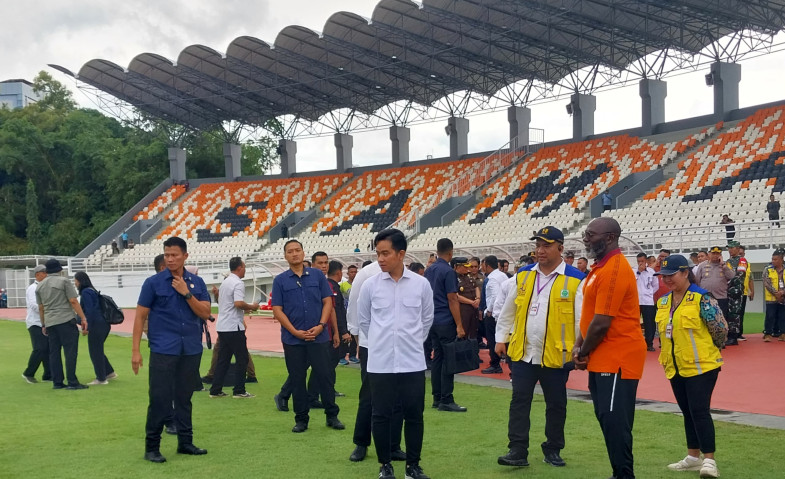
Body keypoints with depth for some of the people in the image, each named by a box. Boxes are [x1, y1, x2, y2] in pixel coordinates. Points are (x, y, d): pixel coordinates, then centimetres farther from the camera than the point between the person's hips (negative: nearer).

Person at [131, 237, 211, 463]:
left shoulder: (196, 282, 7)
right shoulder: (153, 282, -2)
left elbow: (205, 313, 0)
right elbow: (140, 317, -2)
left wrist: (186, 293, -12)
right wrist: (135, 350, -8)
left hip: (191, 350, 3)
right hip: (163, 350, -3)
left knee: (184, 398, 12)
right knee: (160, 399, -4)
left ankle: (185, 442, 22)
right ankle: (152, 447, 7)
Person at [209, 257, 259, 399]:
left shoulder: (225, 282, 16)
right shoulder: (238, 283, -13)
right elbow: (238, 303, -26)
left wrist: (244, 309, 22)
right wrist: (251, 307, -10)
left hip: (222, 327, 9)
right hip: (234, 327, -9)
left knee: (223, 359, 12)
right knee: (242, 359, 0)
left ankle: (215, 390, 12)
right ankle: (239, 391, 2)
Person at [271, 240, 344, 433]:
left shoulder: (317, 275, 5)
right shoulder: (280, 280, 3)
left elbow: (327, 302, 4)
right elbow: (277, 310, -1)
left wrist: (320, 326, -9)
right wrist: (295, 332, -9)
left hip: (319, 337, 0)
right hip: (292, 340, 0)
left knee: (324, 376, 2)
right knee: (297, 379, 6)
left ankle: (332, 415, 13)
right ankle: (301, 419, 16)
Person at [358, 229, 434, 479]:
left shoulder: (421, 284, -3)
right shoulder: (370, 285, -3)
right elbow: (363, 320, 10)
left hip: (412, 362, 0)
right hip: (379, 363, 0)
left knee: (414, 415, 6)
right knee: (381, 415, 5)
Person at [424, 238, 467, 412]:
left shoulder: (429, 271, 11)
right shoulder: (448, 272, -13)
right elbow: (452, 300, -15)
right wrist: (459, 325, -14)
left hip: (432, 320, 8)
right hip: (446, 322, -8)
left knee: (437, 358, 11)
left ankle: (437, 398, 15)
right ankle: (446, 400, -4)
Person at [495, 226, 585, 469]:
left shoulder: (575, 279, -7)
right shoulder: (523, 275, 5)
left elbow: (582, 319, -6)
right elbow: (507, 311, 14)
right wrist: (501, 338, 12)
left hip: (556, 355, -2)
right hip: (522, 353, 3)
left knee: (556, 405, 10)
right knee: (519, 401, 2)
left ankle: (553, 450, 25)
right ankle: (518, 451, 8)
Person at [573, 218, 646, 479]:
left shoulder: (614, 269, -19)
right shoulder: (601, 267, 13)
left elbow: (602, 323, -22)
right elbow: (590, 313, 19)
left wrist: (583, 353, -8)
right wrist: (579, 345, 7)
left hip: (617, 359, -10)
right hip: (603, 359, 10)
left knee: (615, 422, -6)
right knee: (606, 419, 15)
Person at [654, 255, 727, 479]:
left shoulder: (702, 298, -14)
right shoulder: (663, 302, 8)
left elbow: (720, 329, -11)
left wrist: (707, 351, 1)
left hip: (701, 366, -7)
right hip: (675, 367, 7)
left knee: (699, 411, -10)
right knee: (687, 412, 14)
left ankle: (709, 460, -3)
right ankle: (694, 457, 24)